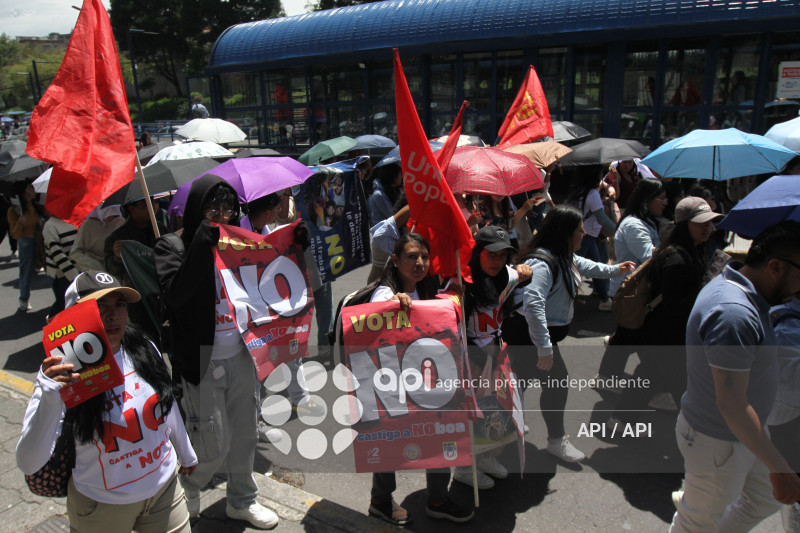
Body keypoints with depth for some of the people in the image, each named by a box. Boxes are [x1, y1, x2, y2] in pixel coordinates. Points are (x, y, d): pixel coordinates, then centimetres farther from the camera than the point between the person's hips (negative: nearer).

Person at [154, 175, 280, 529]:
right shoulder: (173, 246, -8)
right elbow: (175, 293, -25)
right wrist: (204, 240, -26)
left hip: (240, 356, 5)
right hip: (202, 363, -5)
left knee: (245, 434, 16)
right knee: (214, 445, 3)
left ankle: (242, 501, 38)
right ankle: (186, 492, 36)